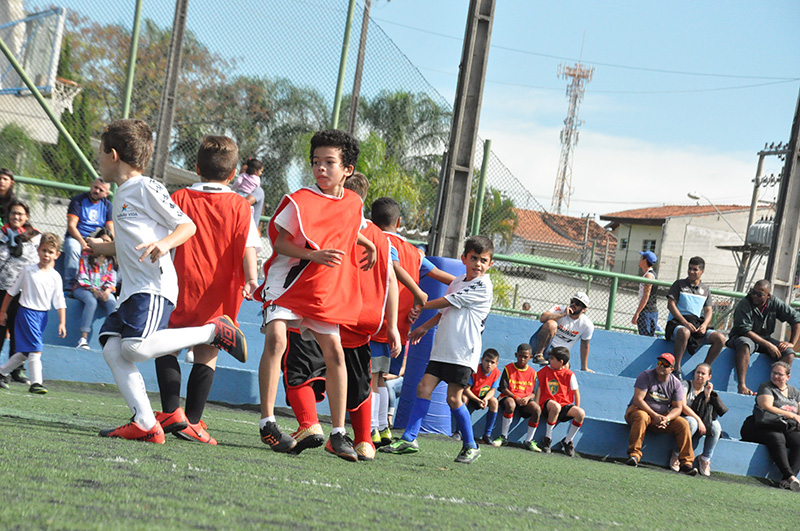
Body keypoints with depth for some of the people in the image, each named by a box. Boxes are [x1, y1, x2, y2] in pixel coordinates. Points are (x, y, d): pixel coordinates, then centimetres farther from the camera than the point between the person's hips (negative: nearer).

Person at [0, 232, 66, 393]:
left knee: (25, 352, 10)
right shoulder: (28, 271, -5)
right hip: (27, 312, -4)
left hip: (43, 315, 4)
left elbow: (60, 302, 4)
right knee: (35, 350, -14)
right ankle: (36, 383, -11)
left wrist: (62, 323, -3)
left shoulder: (56, 277, 2)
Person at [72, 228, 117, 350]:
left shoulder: (111, 261, 11)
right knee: (92, 301, -36)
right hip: (83, 289, -3)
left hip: (103, 291, 3)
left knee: (112, 303, -29)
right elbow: (82, 277, -5)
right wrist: (94, 290, -19)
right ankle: (83, 339, -41)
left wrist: (107, 292, -16)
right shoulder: (86, 256, 1)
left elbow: (111, 281, 6)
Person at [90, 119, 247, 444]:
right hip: (132, 289, 9)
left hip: (155, 286, -9)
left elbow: (187, 225, -8)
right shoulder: (121, 195, 25)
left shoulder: (146, 188, -3)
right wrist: (104, 248, 49)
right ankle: (145, 424, -14)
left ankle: (213, 331, -9)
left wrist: (165, 244, -25)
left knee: (136, 347, -27)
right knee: (112, 349, -8)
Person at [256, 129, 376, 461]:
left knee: (334, 352, 0)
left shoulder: (354, 203, 6)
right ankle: (267, 422, -17)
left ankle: (338, 434, 7)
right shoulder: (300, 201, -11)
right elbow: (280, 242, -13)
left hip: (325, 290, 5)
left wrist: (369, 245, 13)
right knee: (276, 340, -22)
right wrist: (315, 256, -24)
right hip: (287, 282, -5)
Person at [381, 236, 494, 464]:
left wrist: (419, 306, 0)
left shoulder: (482, 286, -8)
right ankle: (409, 439, -1)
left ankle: (470, 446, 7)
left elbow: (446, 302, -9)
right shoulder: (457, 282, 17)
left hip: (463, 351, -7)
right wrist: (424, 327, 18)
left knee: (454, 398, -8)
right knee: (424, 387, -2)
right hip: (442, 348, 7)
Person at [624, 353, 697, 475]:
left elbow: (678, 408, -1)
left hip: (662, 417, 4)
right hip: (637, 410, -4)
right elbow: (638, 399, -19)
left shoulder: (676, 384, 1)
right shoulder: (645, 376, -11)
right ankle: (634, 454, -40)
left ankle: (685, 462, -15)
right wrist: (655, 416, -28)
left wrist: (666, 418, -23)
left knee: (683, 424, -16)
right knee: (641, 417, -39)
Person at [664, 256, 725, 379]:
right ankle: (676, 368, -31)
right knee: (684, 332, -42)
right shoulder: (679, 284, 8)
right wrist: (685, 323, -16)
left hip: (698, 324, 4)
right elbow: (671, 304, -2)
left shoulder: (705, 289, 20)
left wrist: (704, 324, -10)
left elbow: (708, 310, 14)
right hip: (677, 323, -4)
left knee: (720, 339, -20)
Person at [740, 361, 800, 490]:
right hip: (766, 427, -4)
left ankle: (787, 480, -39)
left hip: (788, 429, 4)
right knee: (777, 438, -38)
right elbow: (767, 407, -7)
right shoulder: (766, 388, 9)